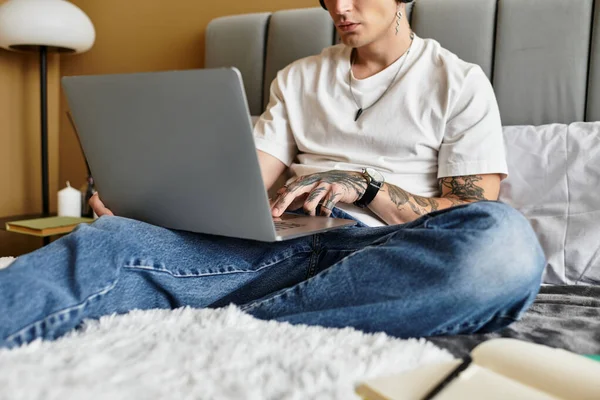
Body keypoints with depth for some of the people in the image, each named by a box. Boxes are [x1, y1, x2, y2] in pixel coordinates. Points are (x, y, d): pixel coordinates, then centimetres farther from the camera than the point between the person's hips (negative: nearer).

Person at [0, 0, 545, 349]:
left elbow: (474, 214, 3)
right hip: (289, 244, 3)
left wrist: (366, 188, -12)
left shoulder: (459, 83, 11)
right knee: (111, 240, -20)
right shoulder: (299, 79, 21)